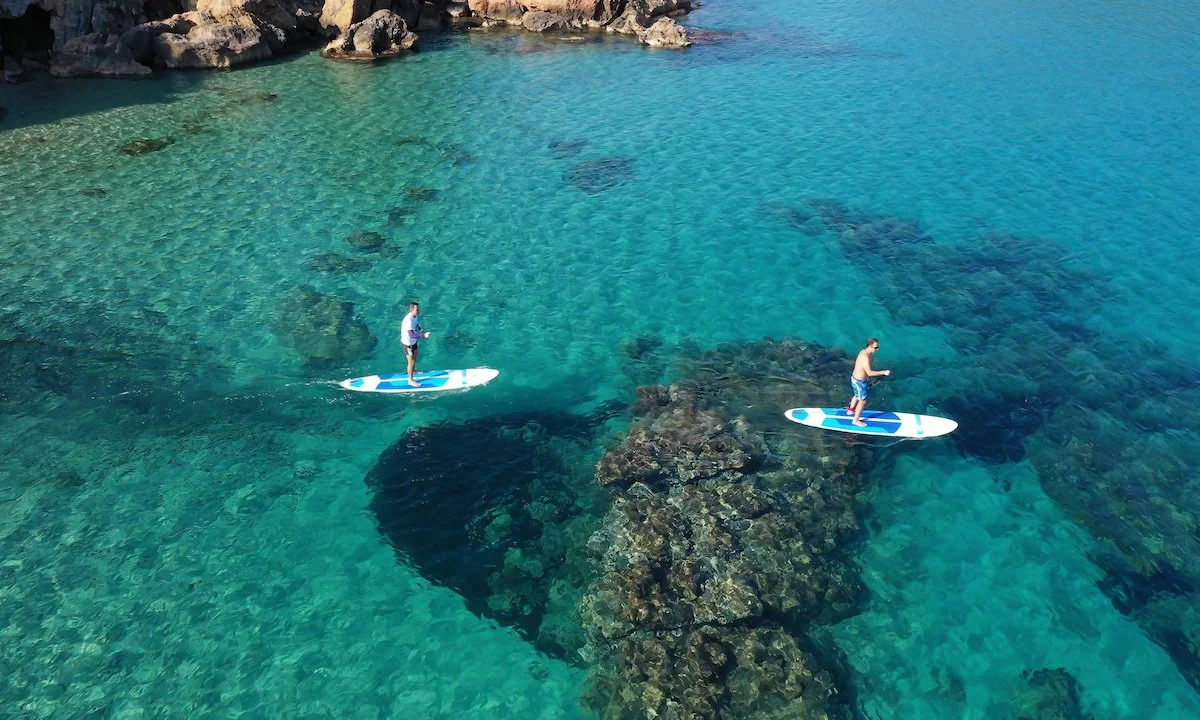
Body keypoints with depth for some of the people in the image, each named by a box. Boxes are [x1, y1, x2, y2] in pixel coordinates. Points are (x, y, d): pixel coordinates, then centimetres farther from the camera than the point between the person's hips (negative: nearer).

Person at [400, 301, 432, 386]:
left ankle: (413, 369, 58)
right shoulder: (408, 321, -36)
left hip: (413, 341, 9)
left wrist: (421, 330, -5)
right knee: (411, 361, 5)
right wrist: (424, 335, -41)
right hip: (408, 343, -9)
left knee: (415, 355, 31)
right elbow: (411, 335, -39)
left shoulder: (415, 316, -9)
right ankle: (410, 380, 23)